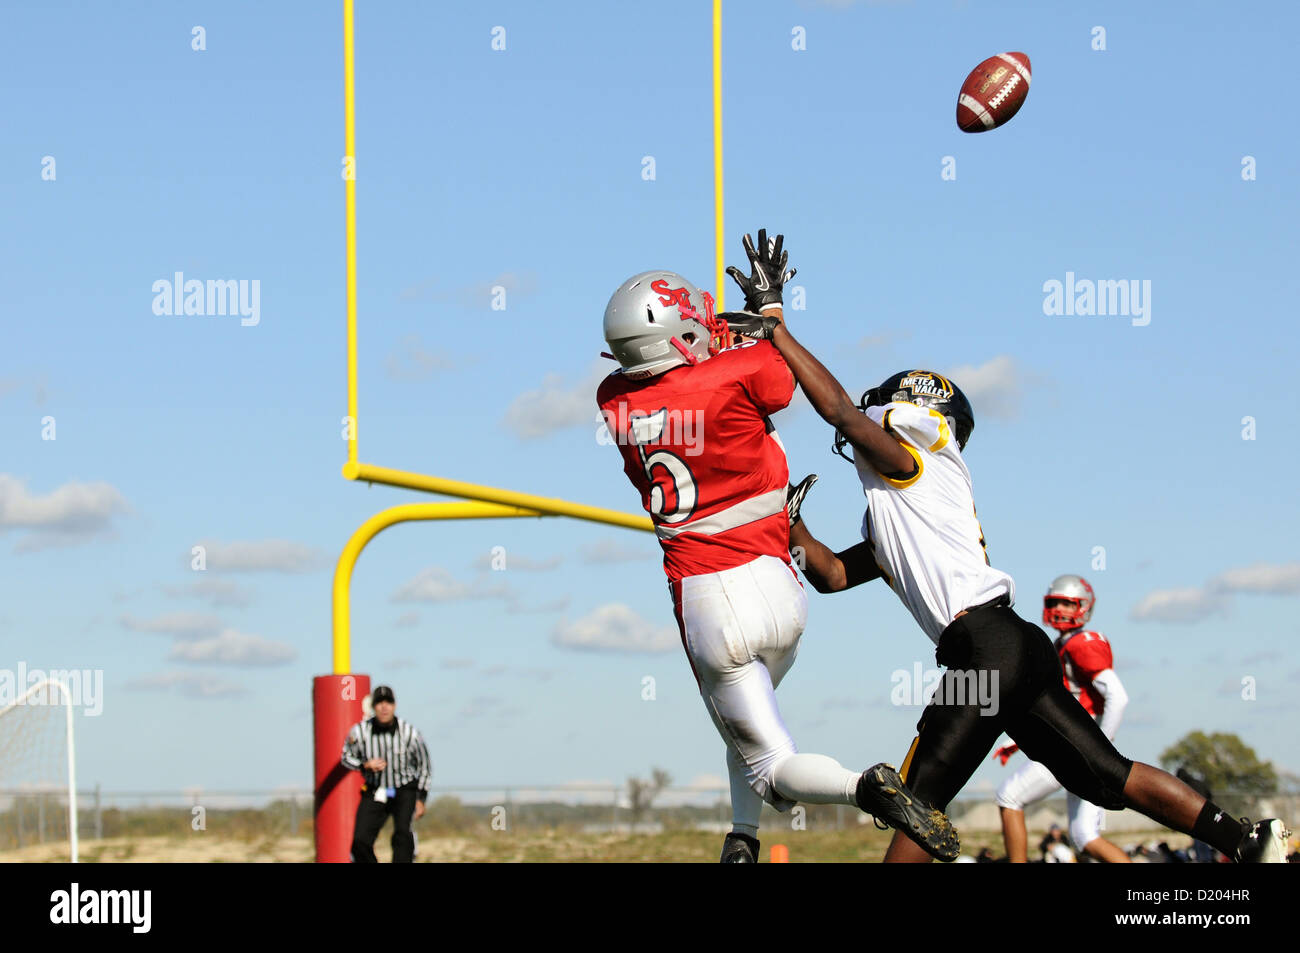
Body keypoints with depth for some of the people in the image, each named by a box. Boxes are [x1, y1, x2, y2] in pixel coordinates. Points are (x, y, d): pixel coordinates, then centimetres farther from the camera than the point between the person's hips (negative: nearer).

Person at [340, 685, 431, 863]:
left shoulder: (409, 732, -13)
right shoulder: (359, 731, -11)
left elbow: (424, 766, 1)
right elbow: (346, 758, 6)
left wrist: (421, 799, -1)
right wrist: (365, 765, -15)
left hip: (404, 790, -2)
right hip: (374, 792, 2)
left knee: (403, 832, -27)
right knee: (360, 841, -9)